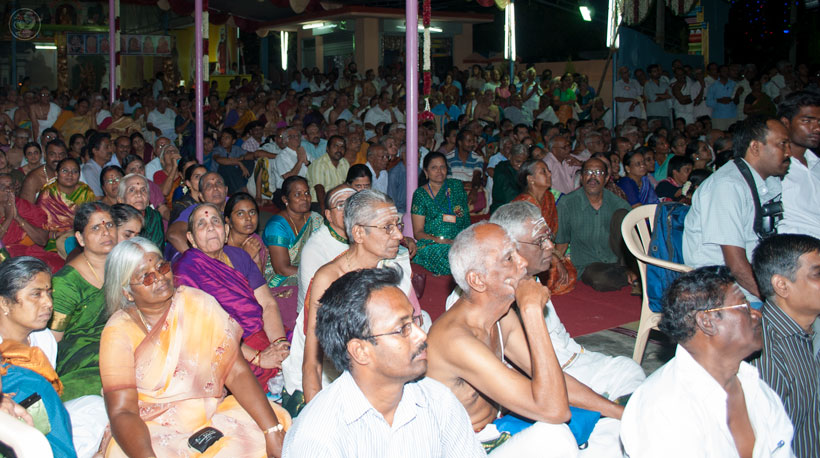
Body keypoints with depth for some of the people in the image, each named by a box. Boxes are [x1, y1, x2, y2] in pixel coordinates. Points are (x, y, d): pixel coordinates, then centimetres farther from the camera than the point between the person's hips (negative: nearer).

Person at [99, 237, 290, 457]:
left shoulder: (199, 304, -1)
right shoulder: (119, 332, -7)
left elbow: (237, 373, -7)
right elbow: (121, 411, -15)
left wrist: (272, 431, -19)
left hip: (211, 413, 2)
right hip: (151, 431, -2)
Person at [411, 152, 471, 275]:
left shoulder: (457, 186, 16)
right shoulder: (420, 194, 6)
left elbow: (466, 218, 15)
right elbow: (418, 232, 2)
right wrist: (439, 240, -15)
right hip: (432, 245, -3)